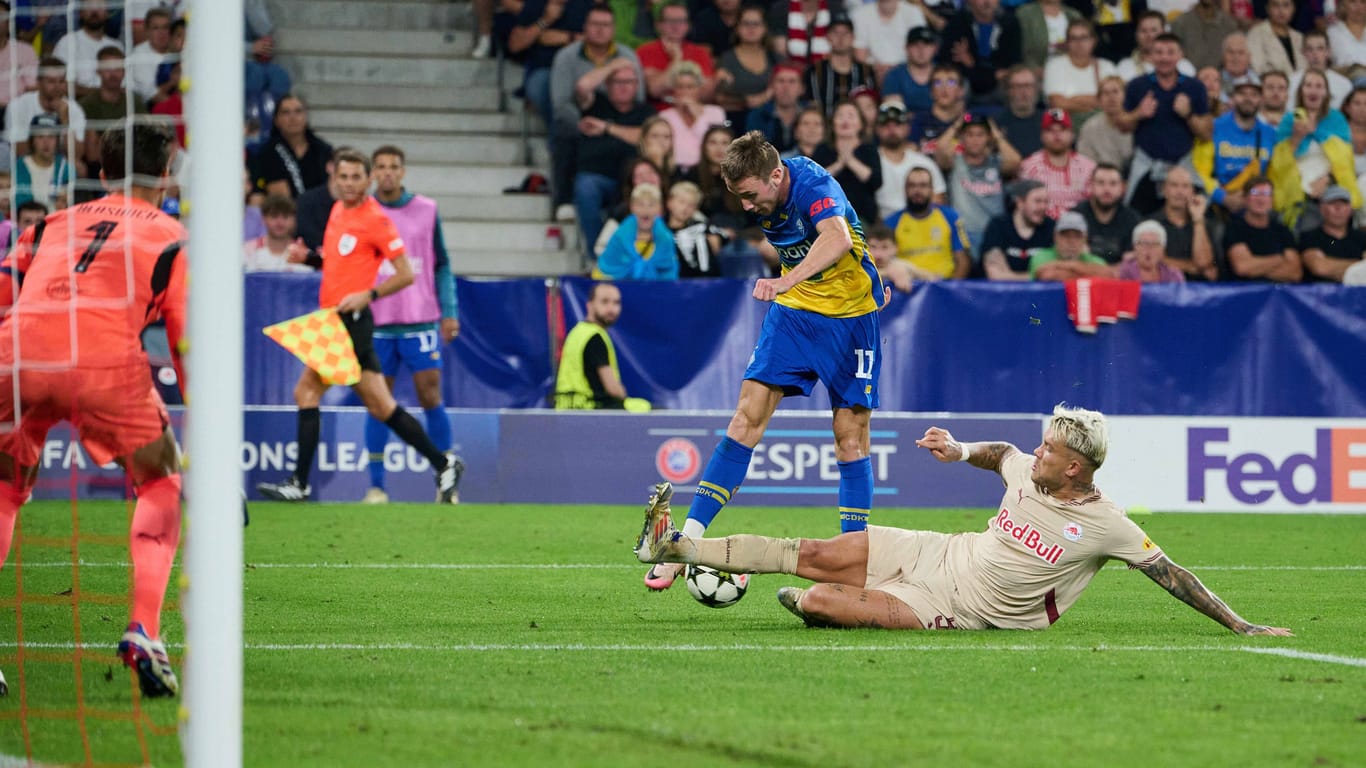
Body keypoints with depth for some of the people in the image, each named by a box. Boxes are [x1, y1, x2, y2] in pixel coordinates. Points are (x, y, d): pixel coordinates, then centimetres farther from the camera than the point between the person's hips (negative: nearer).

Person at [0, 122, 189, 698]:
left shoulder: (52, 225, 29)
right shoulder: (171, 239, 20)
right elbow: (189, 342, 14)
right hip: (106, 362, -2)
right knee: (162, 483, 18)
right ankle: (143, 630, 3)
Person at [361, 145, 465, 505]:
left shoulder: (426, 211, 5)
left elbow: (441, 265, 9)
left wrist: (449, 312, 4)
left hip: (420, 320, 0)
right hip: (376, 323, 0)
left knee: (430, 396, -4)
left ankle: (448, 477, 6)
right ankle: (376, 485, 5)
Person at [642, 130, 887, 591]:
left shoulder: (814, 186, -27)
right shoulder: (764, 202, -5)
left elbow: (838, 239, -48)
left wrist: (789, 280, -62)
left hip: (850, 315, -5)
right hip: (793, 311, 5)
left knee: (851, 436, -5)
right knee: (748, 417, -6)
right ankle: (687, 540, -10)